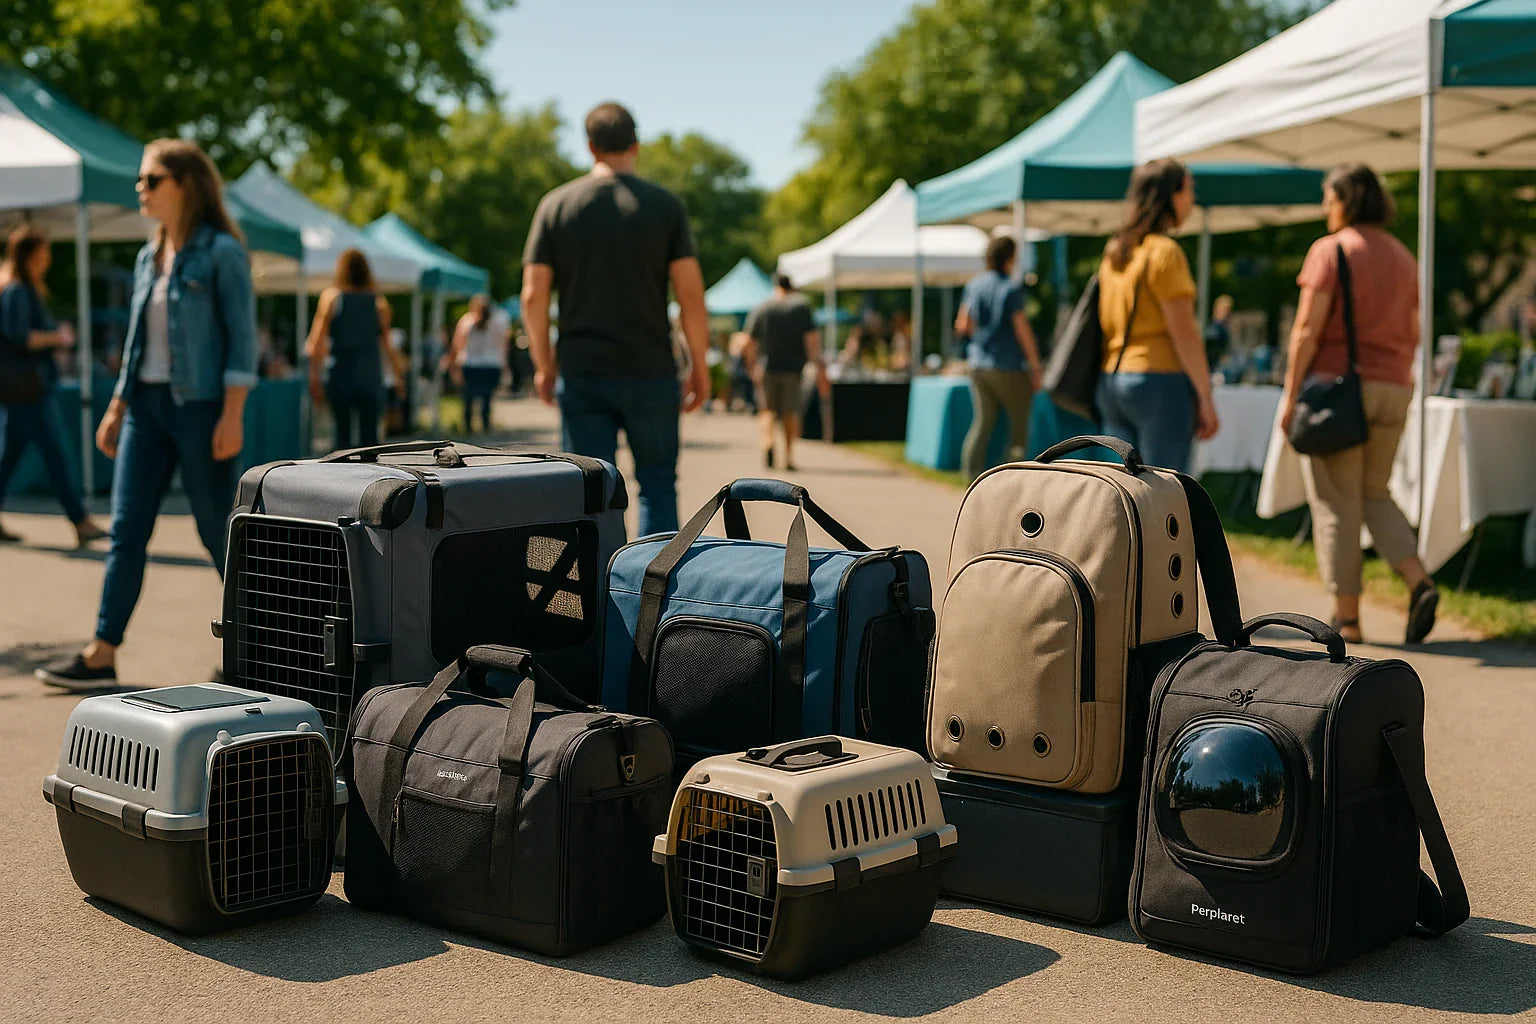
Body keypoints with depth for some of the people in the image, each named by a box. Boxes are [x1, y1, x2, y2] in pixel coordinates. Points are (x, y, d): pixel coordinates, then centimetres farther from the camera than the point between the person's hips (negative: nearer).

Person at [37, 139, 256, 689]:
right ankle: (102, 655, 3)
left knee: (217, 529, 1)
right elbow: (137, 341, 19)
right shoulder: (148, 257, 13)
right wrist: (116, 408, 15)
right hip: (146, 406, 7)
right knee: (125, 530, 2)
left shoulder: (221, 253, -8)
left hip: (199, 405, -7)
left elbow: (242, 339, -11)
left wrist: (232, 416, -17)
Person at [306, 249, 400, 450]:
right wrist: (398, 375, 13)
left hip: (339, 376, -1)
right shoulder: (379, 302, 2)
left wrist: (314, 377, -4)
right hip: (371, 378, 1)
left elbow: (317, 342, -5)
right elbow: (387, 345, 3)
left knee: (343, 434, 4)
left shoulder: (331, 297, -1)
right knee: (369, 435, 5)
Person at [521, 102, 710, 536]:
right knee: (657, 486, 11)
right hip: (650, 370, -1)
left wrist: (544, 365, 9)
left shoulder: (556, 205, 3)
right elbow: (690, 292, -6)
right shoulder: (665, 205, 0)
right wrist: (700, 367, 4)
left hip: (582, 374, 1)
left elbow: (533, 295, -2)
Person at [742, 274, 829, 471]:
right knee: (791, 411, 10)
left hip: (767, 367, 0)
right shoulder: (802, 307, 3)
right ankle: (789, 455, 6)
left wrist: (754, 367, 18)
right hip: (794, 367, 0)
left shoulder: (761, 309, 5)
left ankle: (767, 440, -19)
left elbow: (751, 343, 5)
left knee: (768, 409, 8)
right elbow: (812, 339, -7)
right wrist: (820, 369, -9)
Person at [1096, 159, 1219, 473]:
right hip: (1160, 380, -8)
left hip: (1111, 381, 8)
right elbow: (1183, 331, -14)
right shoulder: (1164, 251, -10)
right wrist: (1206, 399, -11)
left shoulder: (1113, 252, 14)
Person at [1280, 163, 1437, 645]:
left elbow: (1308, 329, -13)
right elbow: (1413, 335, 14)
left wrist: (1291, 395, -10)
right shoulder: (1403, 257, 12)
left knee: (1336, 502, 1)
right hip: (1392, 389, 6)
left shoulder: (1330, 249, -7)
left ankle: (1347, 616, 3)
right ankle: (1419, 582, -3)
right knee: (1374, 495, 17)